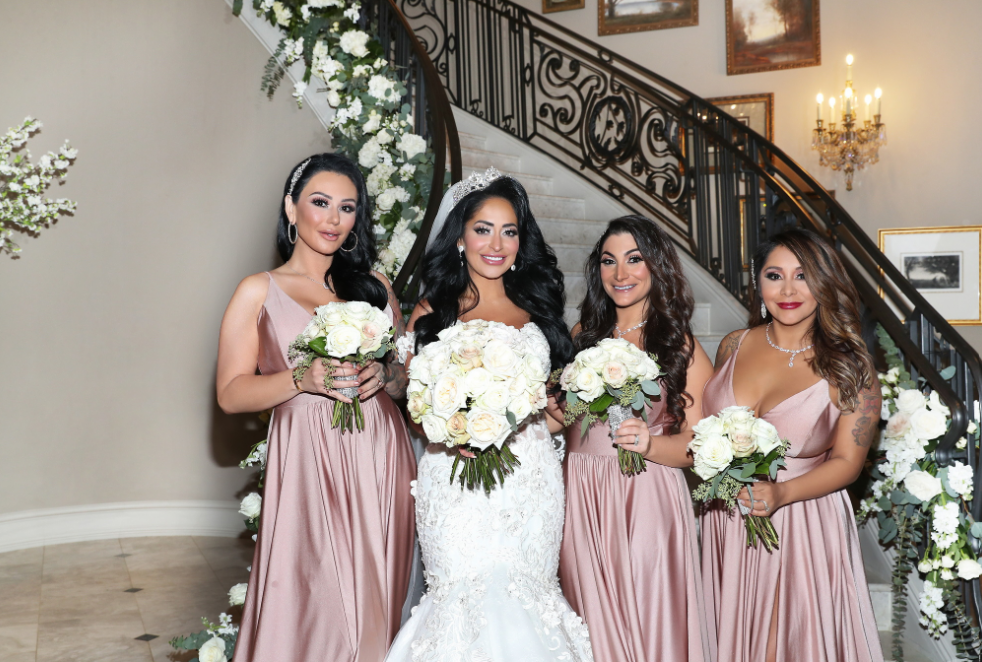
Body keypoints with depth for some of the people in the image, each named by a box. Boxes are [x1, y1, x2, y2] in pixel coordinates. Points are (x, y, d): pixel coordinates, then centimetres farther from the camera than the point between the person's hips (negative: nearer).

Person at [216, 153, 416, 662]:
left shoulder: (375, 287, 14)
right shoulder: (259, 292, 6)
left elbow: (409, 375, 16)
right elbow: (231, 393, 0)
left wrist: (383, 375, -6)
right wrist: (303, 379, -15)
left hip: (380, 459, 3)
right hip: (307, 463, -3)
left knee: (375, 598, 5)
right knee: (313, 603, -2)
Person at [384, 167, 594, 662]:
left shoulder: (537, 310, 12)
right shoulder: (431, 313, 6)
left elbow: (553, 414, 15)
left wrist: (562, 410, -8)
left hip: (532, 481, 2)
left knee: (525, 598, 4)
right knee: (469, 600, -6)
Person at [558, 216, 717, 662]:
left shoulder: (681, 346, 1)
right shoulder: (583, 336, 10)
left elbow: (698, 444, -5)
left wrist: (648, 444, -21)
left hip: (647, 502, -3)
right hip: (581, 500, 3)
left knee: (648, 619, 2)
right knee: (593, 623, 10)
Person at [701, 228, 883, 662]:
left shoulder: (848, 366, -8)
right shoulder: (733, 347, 2)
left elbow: (846, 461, -9)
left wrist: (780, 493, -23)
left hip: (802, 524, -3)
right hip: (726, 523, 3)